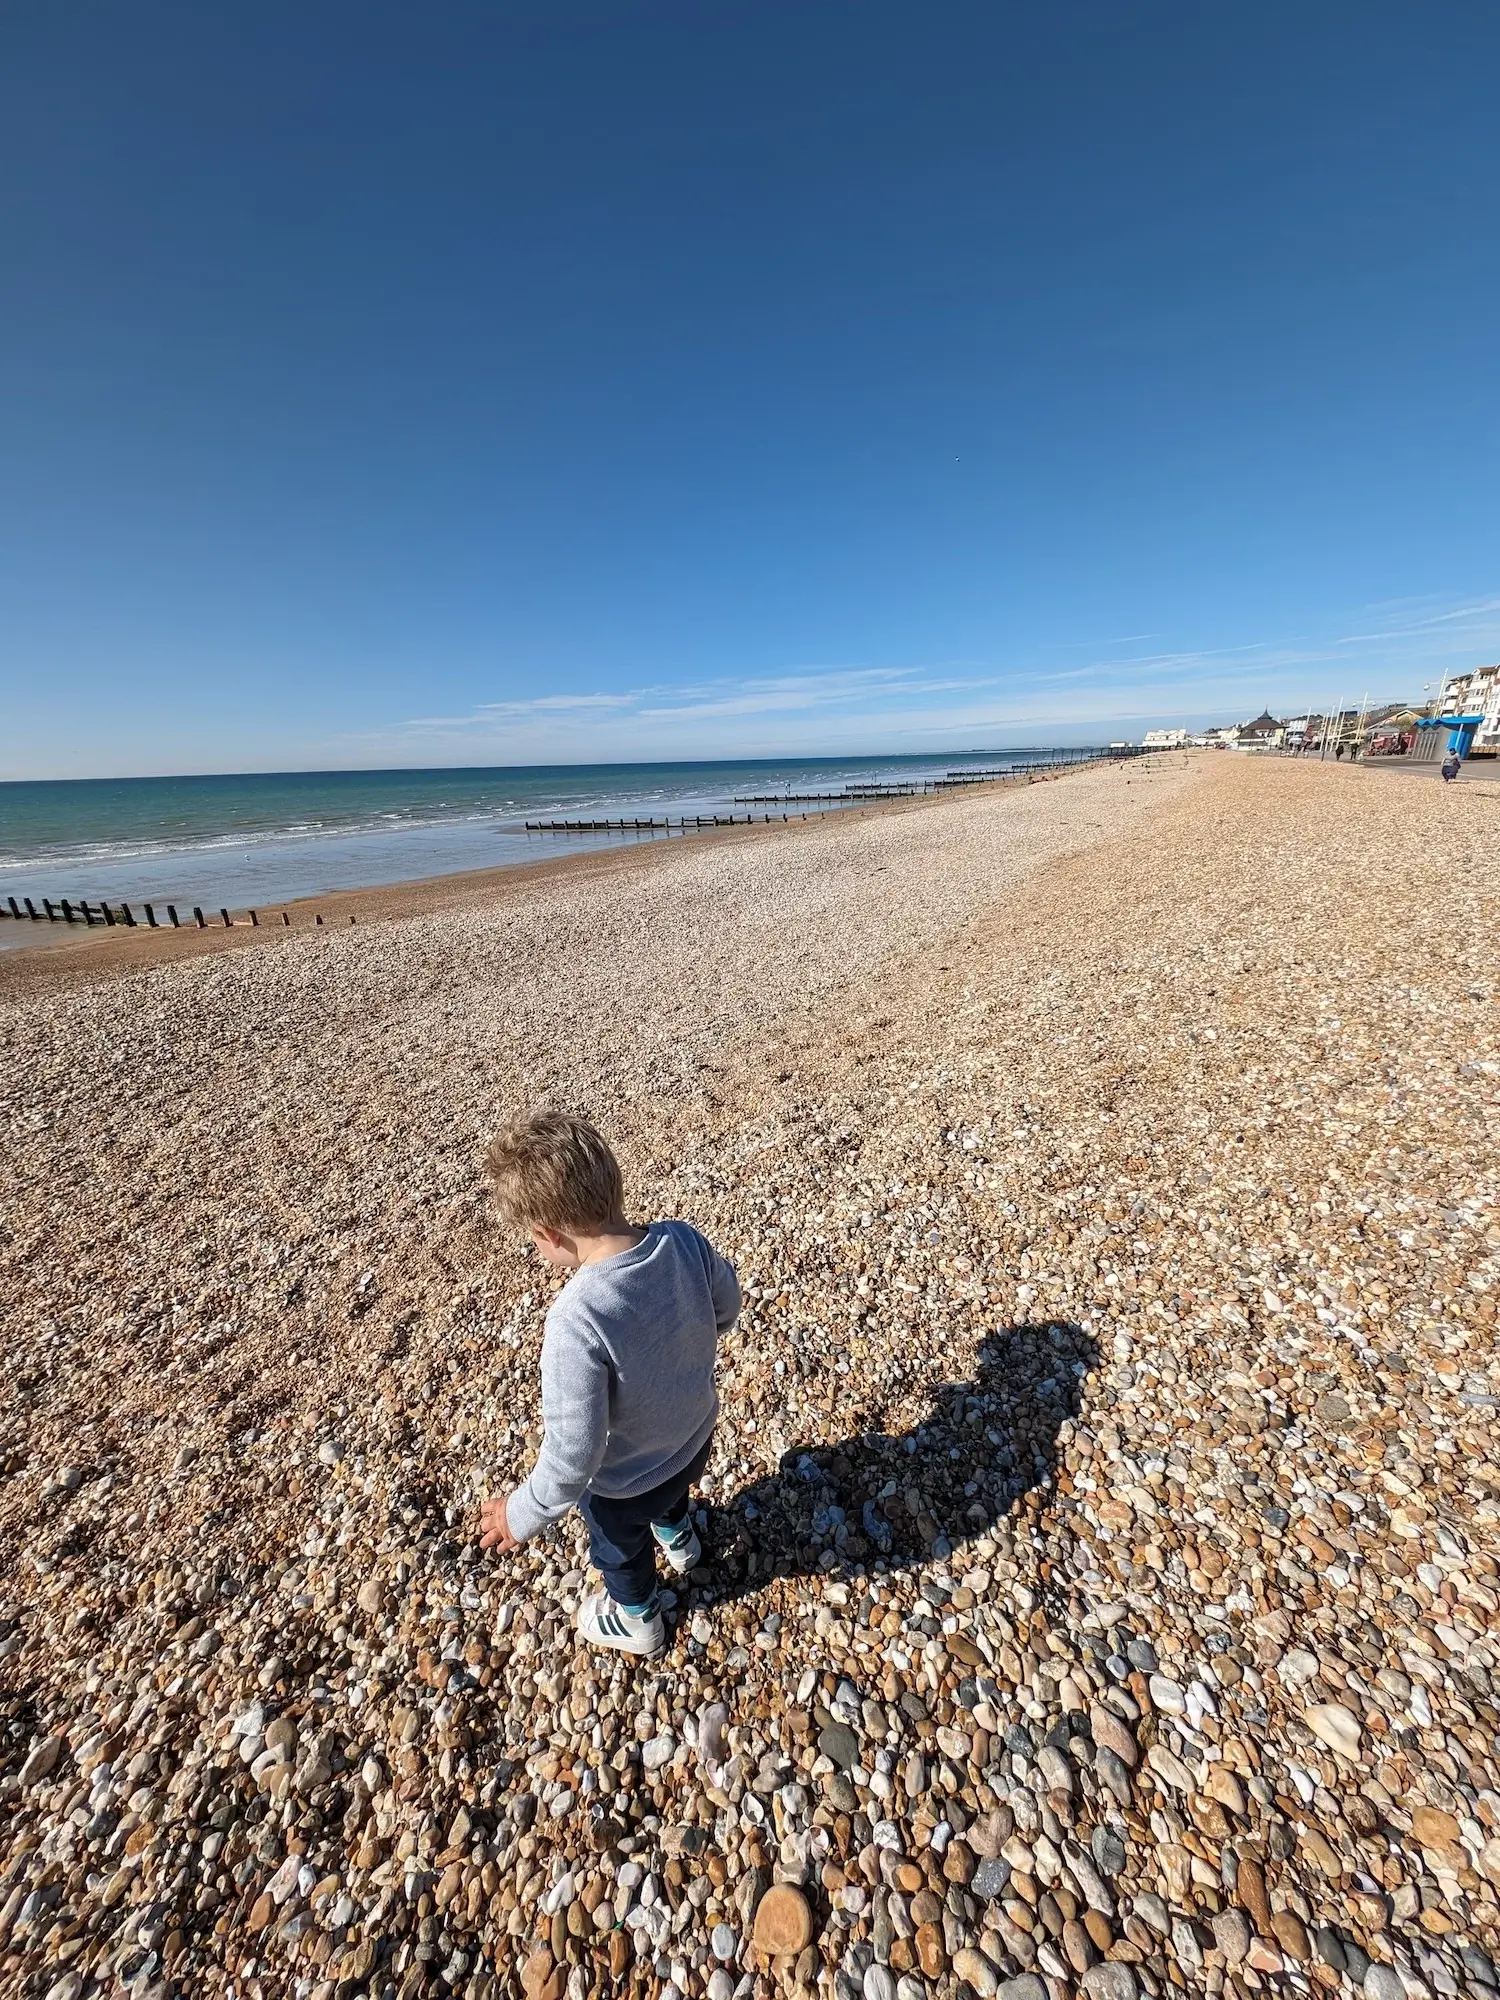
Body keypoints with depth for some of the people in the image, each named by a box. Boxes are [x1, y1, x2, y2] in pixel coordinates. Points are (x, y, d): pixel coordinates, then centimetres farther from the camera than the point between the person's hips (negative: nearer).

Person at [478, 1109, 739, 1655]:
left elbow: (573, 1452, -31)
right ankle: (677, 1538, 71)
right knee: (671, 1491, 40)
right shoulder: (685, 1240, -27)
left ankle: (637, 1620, 63)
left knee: (619, 1548, 33)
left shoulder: (576, 1320, -42)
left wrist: (523, 1514, -11)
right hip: (695, 1433, 4)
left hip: (626, 1480, -4)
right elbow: (726, 1306, -6)